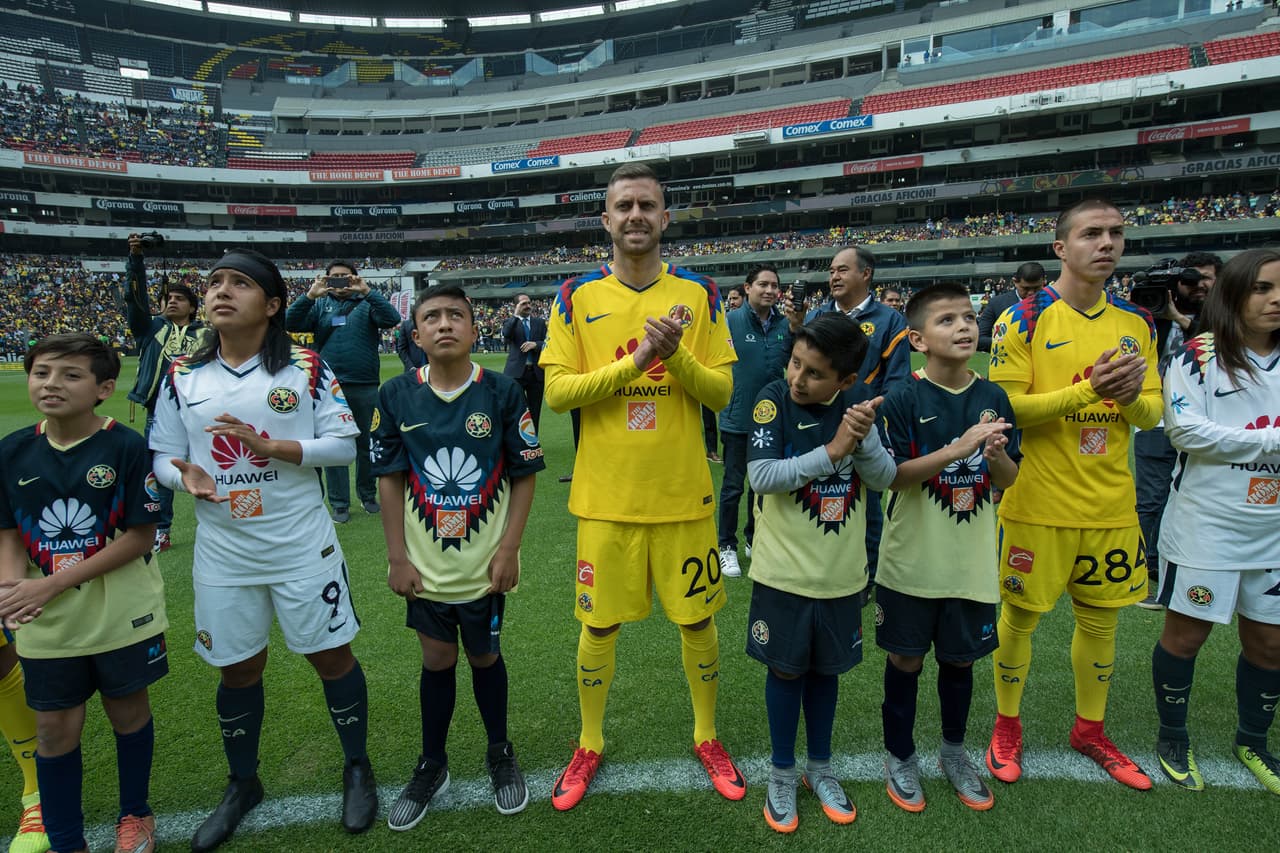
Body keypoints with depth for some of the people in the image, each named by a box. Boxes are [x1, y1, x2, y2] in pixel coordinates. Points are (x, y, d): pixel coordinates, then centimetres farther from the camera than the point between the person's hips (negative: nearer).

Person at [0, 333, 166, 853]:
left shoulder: (126, 448, -15)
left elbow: (140, 536, -15)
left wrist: (52, 584, -19)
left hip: (122, 616, -3)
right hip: (46, 623, 3)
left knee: (128, 711, 14)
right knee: (56, 728, 12)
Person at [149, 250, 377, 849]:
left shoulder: (305, 368, -5)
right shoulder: (183, 376, 4)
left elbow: (344, 443, -8)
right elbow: (163, 456, 7)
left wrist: (270, 446, -21)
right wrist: (184, 474, -16)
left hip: (303, 549, -3)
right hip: (223, 553, 3)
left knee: (330, 654, 6)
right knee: (238, 667, 15)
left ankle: (357, 768, 29)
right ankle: (243, 784, 39)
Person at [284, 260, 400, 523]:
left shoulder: (366, 304, 6)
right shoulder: (319, 305, 10)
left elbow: (392, 319, -11)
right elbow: (290, 324, -4)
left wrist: (367, 291, -18)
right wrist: (310, 295, -15)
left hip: (365, 387, -1)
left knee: (366, 443, 11)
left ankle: (368, 496, 26)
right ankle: (339, 504, 15)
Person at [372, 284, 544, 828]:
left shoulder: (503, 393, -10)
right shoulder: (396, 396, -6)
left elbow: (524, 475, -6)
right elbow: (389, 478, -1)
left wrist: (509, 550, -9)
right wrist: (398, 557, -3)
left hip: (485, 566, -1)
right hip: (424, 567, 1)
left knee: (484, 656, 15)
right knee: (437, 660, 14)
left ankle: (500, 754, 38)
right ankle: (431, 765, 35)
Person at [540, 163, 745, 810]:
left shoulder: (698, 295, 3)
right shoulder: (577, 297, 0)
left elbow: (722, 392, 0)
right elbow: (556, 392, -7)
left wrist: (674, 355, -19)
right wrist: (635, 360, -19)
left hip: (683, 494, 1)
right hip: (606, 496, 0)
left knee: (698, 623, 12)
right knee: (598, 627, 11)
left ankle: (706, 737, 37)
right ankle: (589, 745, 35)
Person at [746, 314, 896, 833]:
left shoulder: (858, 400, -4)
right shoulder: (774, 399, -14)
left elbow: (885, 478, -7)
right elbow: (761, 475, -23)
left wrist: (863, 438, -25)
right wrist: (832, 452, -26)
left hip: (841, 572, 3)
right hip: (784, 572, -3)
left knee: (826, 669, 18)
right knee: (786, 669, 12)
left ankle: (820, 768, 40)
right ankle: (782, 772, 33)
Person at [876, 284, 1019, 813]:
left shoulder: (993, 398, 0)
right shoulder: (904, 400, -12)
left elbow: (1007, 481, 3)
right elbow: (893, 474, -18)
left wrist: (996, 454, -19)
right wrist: (958, 448, -27)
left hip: (972, 560, 4)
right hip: (913, 560, -3)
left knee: (960, 657, 17)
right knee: (906, 657, 10)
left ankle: (954, 752, 40)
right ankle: (899, 756, 31)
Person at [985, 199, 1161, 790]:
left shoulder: (1136, 323, 8)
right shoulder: (1023, 319, -9)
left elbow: (1151, 413, 9)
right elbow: (1007, 407, -15)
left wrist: (1130, 395, -13)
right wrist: (1088, 389, -24)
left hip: (1111, 506, 5)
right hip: (1038, 504, -5)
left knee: (1101, 620, 16)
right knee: (1020, 616, 8)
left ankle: (1089, 729, 37)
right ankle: (1007, 726, 29)